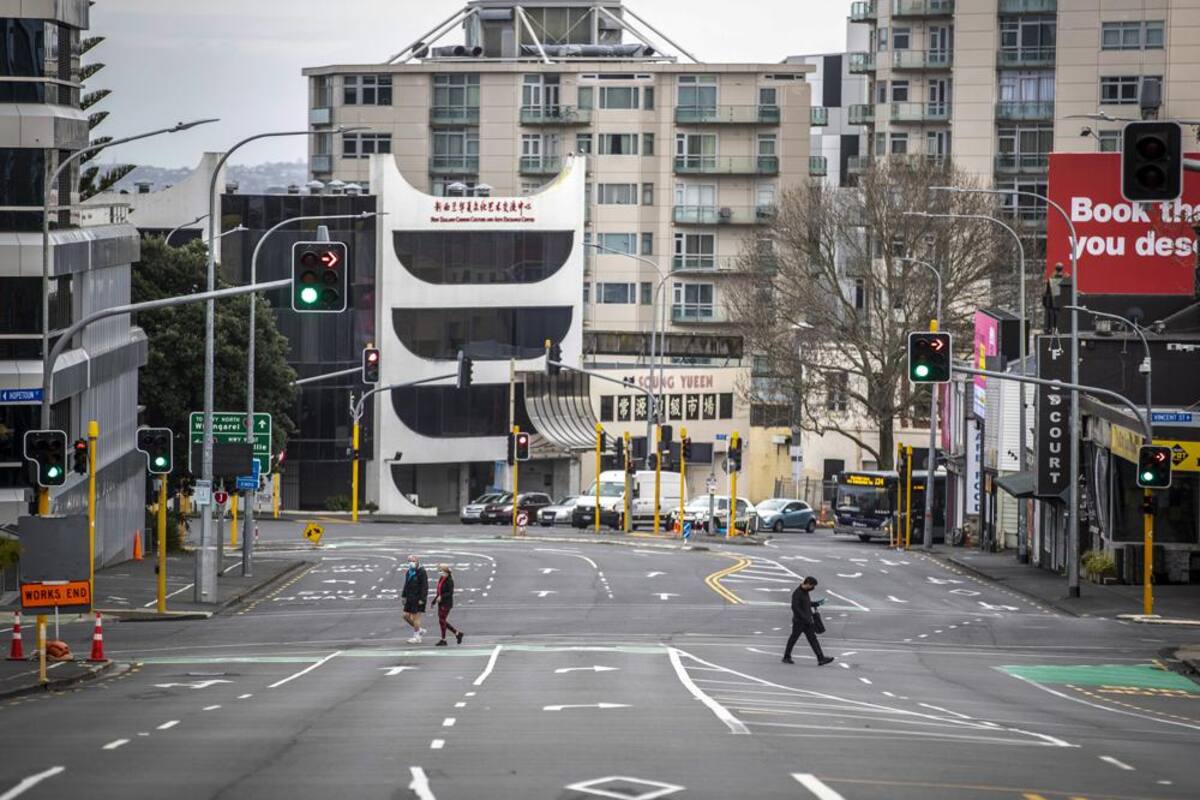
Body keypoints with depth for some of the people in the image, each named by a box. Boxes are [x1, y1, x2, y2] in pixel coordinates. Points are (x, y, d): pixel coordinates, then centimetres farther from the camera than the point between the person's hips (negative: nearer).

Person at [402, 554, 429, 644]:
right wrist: (404, 596, 15)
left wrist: (422, 599, -20)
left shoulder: (421, 573, -12)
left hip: (418, 599, -9)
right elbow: (406, 585, 21)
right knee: (406, 616, 7)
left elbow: (425, 586, -16)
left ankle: (417, 637, 3)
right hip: (410, 598, 9)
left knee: (416, 616, -5)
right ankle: (419, 630, 24)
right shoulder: (409, 572, 13)